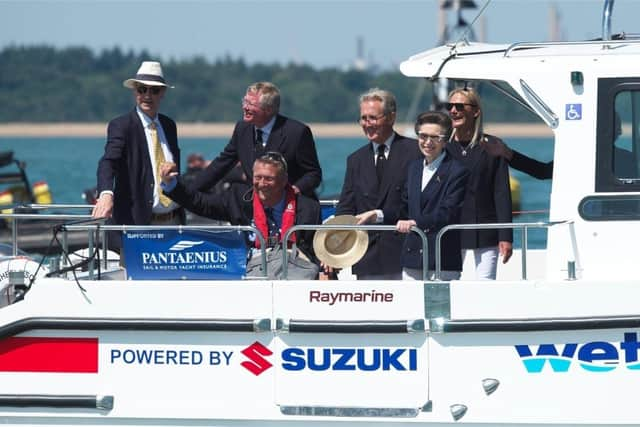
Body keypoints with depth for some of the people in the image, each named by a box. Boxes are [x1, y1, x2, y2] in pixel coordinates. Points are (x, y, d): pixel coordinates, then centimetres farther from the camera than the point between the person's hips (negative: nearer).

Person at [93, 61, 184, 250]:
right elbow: (108, 163, -20)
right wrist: (106, 194, -39)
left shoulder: (168, 125, 15)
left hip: (173, 222, 6)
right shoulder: (121, 126, -5)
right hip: (136, 222, -6)